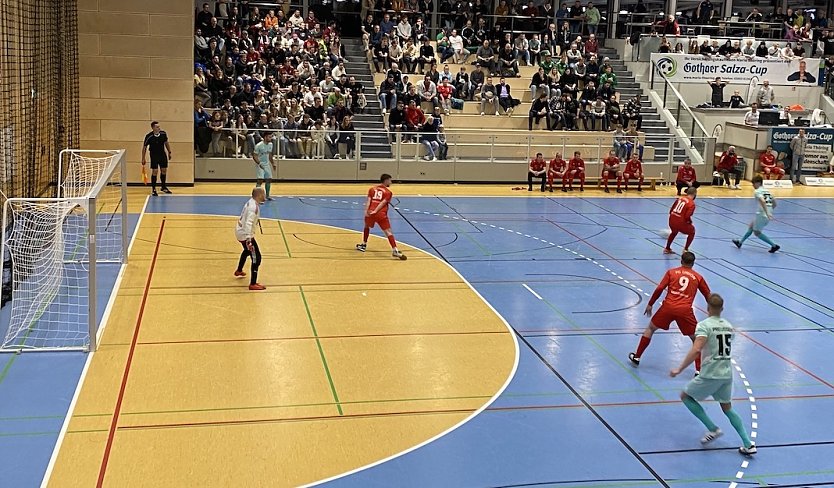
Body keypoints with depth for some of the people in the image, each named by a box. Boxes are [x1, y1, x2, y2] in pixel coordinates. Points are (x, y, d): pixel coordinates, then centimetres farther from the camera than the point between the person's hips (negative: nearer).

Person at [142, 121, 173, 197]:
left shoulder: (163, 133, -8)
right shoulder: (149, 136, -19)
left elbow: (166, 143, 10)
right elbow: (144, 147, -9)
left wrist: (169, 152, 13)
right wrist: (143, 159, -7)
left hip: (163, 155, 4)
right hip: (154, 156, -4)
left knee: (164, 170, 10)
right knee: (154, 171, -7)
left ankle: (163, 187, 25)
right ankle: (153, 189, 4)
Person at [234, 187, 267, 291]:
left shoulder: (251, 202, 6)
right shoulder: (254, 207, -24)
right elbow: (248, 224, -34)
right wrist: (249, 240, -40)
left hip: (240, 231, 10)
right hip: (245, 234, -10)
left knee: (247, 250, 36)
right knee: (256, 258, -10)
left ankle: (239, 271, 57)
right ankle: (253, 284, -10)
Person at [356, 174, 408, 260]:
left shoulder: (372, 189, 18)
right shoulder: (388, 192, 8)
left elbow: (369, 201, 5)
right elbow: (382, 203, -6)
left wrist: (366, 211, -6)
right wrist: (375, 211, -13)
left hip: (370, 213, 4)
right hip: (381, 214, -4)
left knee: (367, 227, 31)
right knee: (388, 232, -6)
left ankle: (363, 245, 39)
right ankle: (394, 250, -17)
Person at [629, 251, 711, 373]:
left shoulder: (671, 272, 12)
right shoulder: (698, 277, 13)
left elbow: (659, 289, 3)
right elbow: (708, 296, 17)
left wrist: (650, 304, 12)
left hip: (668, 306, 1)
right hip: (685, 310, -1)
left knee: (650, 329, 22)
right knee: (696, 339, 15)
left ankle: (636, 357, 28)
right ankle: (699, 370, 7)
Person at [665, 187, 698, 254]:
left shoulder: (680, 198, 10)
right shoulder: (691, 203, -8)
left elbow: (671, 210, 14)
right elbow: (687, 216, -19)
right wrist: (690, 221, 2)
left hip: (671, 221, 6)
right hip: (680, 223, -6)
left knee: (674, 232, 35)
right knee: (691, 232, 19)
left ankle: (667, 249, 43)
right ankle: (685, 250, 14)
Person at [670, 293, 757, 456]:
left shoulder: (704, 325, -11)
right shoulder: (728, 326, 10)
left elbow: (696, 350, -24)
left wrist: (679, 369, -22)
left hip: (710, 375, -6)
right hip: (727, 374, 7)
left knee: (685, 396, 13)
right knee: (727, 408, 21)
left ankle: (713, 429, 7)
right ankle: (748, 444, 12)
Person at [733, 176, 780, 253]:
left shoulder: (757, 191, -9)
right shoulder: (767, 191, 16)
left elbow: (763, 201, -27)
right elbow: (774, 203, 19)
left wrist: (767, 213, -33)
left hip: (761, 215, -8)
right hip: (768, 215, 8)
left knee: (757, 232, 7)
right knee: (751, 227, 23)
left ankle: (774, 246, 1)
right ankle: (740, 242, 35)